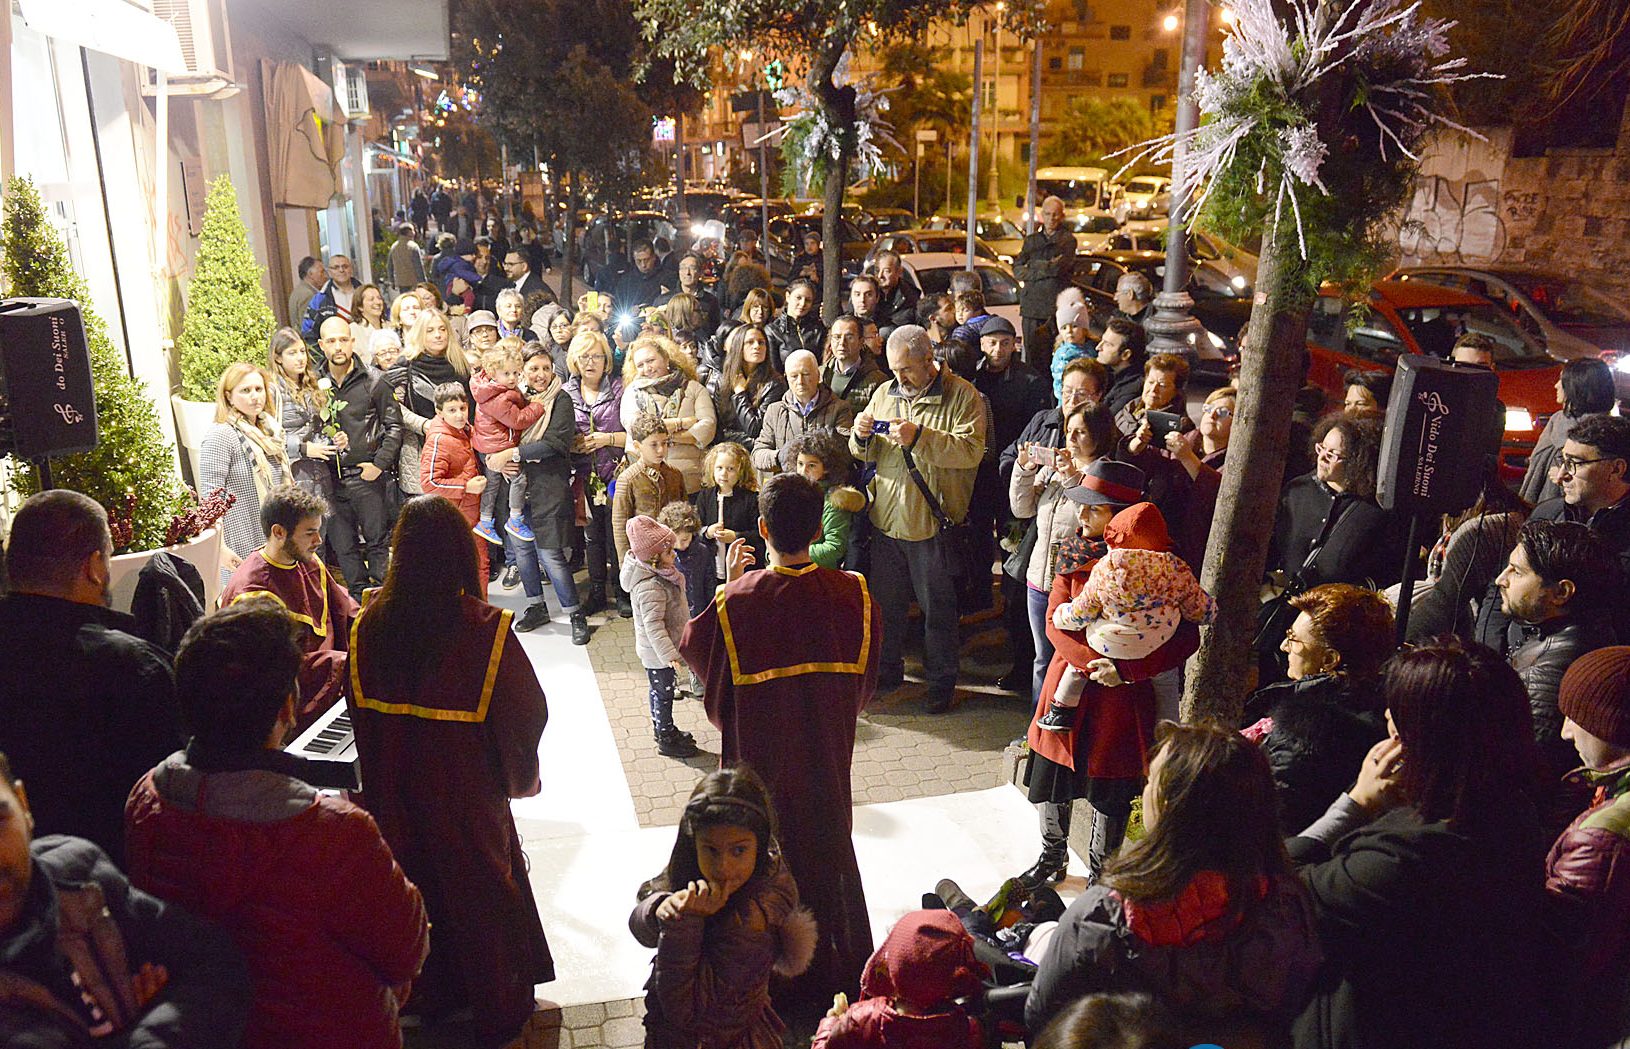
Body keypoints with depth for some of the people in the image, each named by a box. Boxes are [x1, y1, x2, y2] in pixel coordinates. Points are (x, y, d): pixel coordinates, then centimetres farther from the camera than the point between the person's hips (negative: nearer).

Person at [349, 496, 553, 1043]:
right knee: (482, 892, 16)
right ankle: (499, 1008, 34)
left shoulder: (369, 623, -12)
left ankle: (430, 995, 42)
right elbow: (526, 711, -16)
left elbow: (361, 707, 1)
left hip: (395, 794, 3)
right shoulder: (485, 629, -24)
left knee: (418, 882, 22)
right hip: (468, 791, -3)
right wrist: (520, 774, 3)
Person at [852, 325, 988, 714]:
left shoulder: (961, 395, -7)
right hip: (885, 518, 5)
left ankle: (941, 682, 21)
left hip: (933, 521, -5)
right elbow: (864, 455, 13)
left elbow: (971, 450, -21)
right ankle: (889, 670, 33)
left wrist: (919, 437, -27)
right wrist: (861, 436, -10)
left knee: (937, 606, 7)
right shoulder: (885, 392, 10)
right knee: (887, 601, 16)